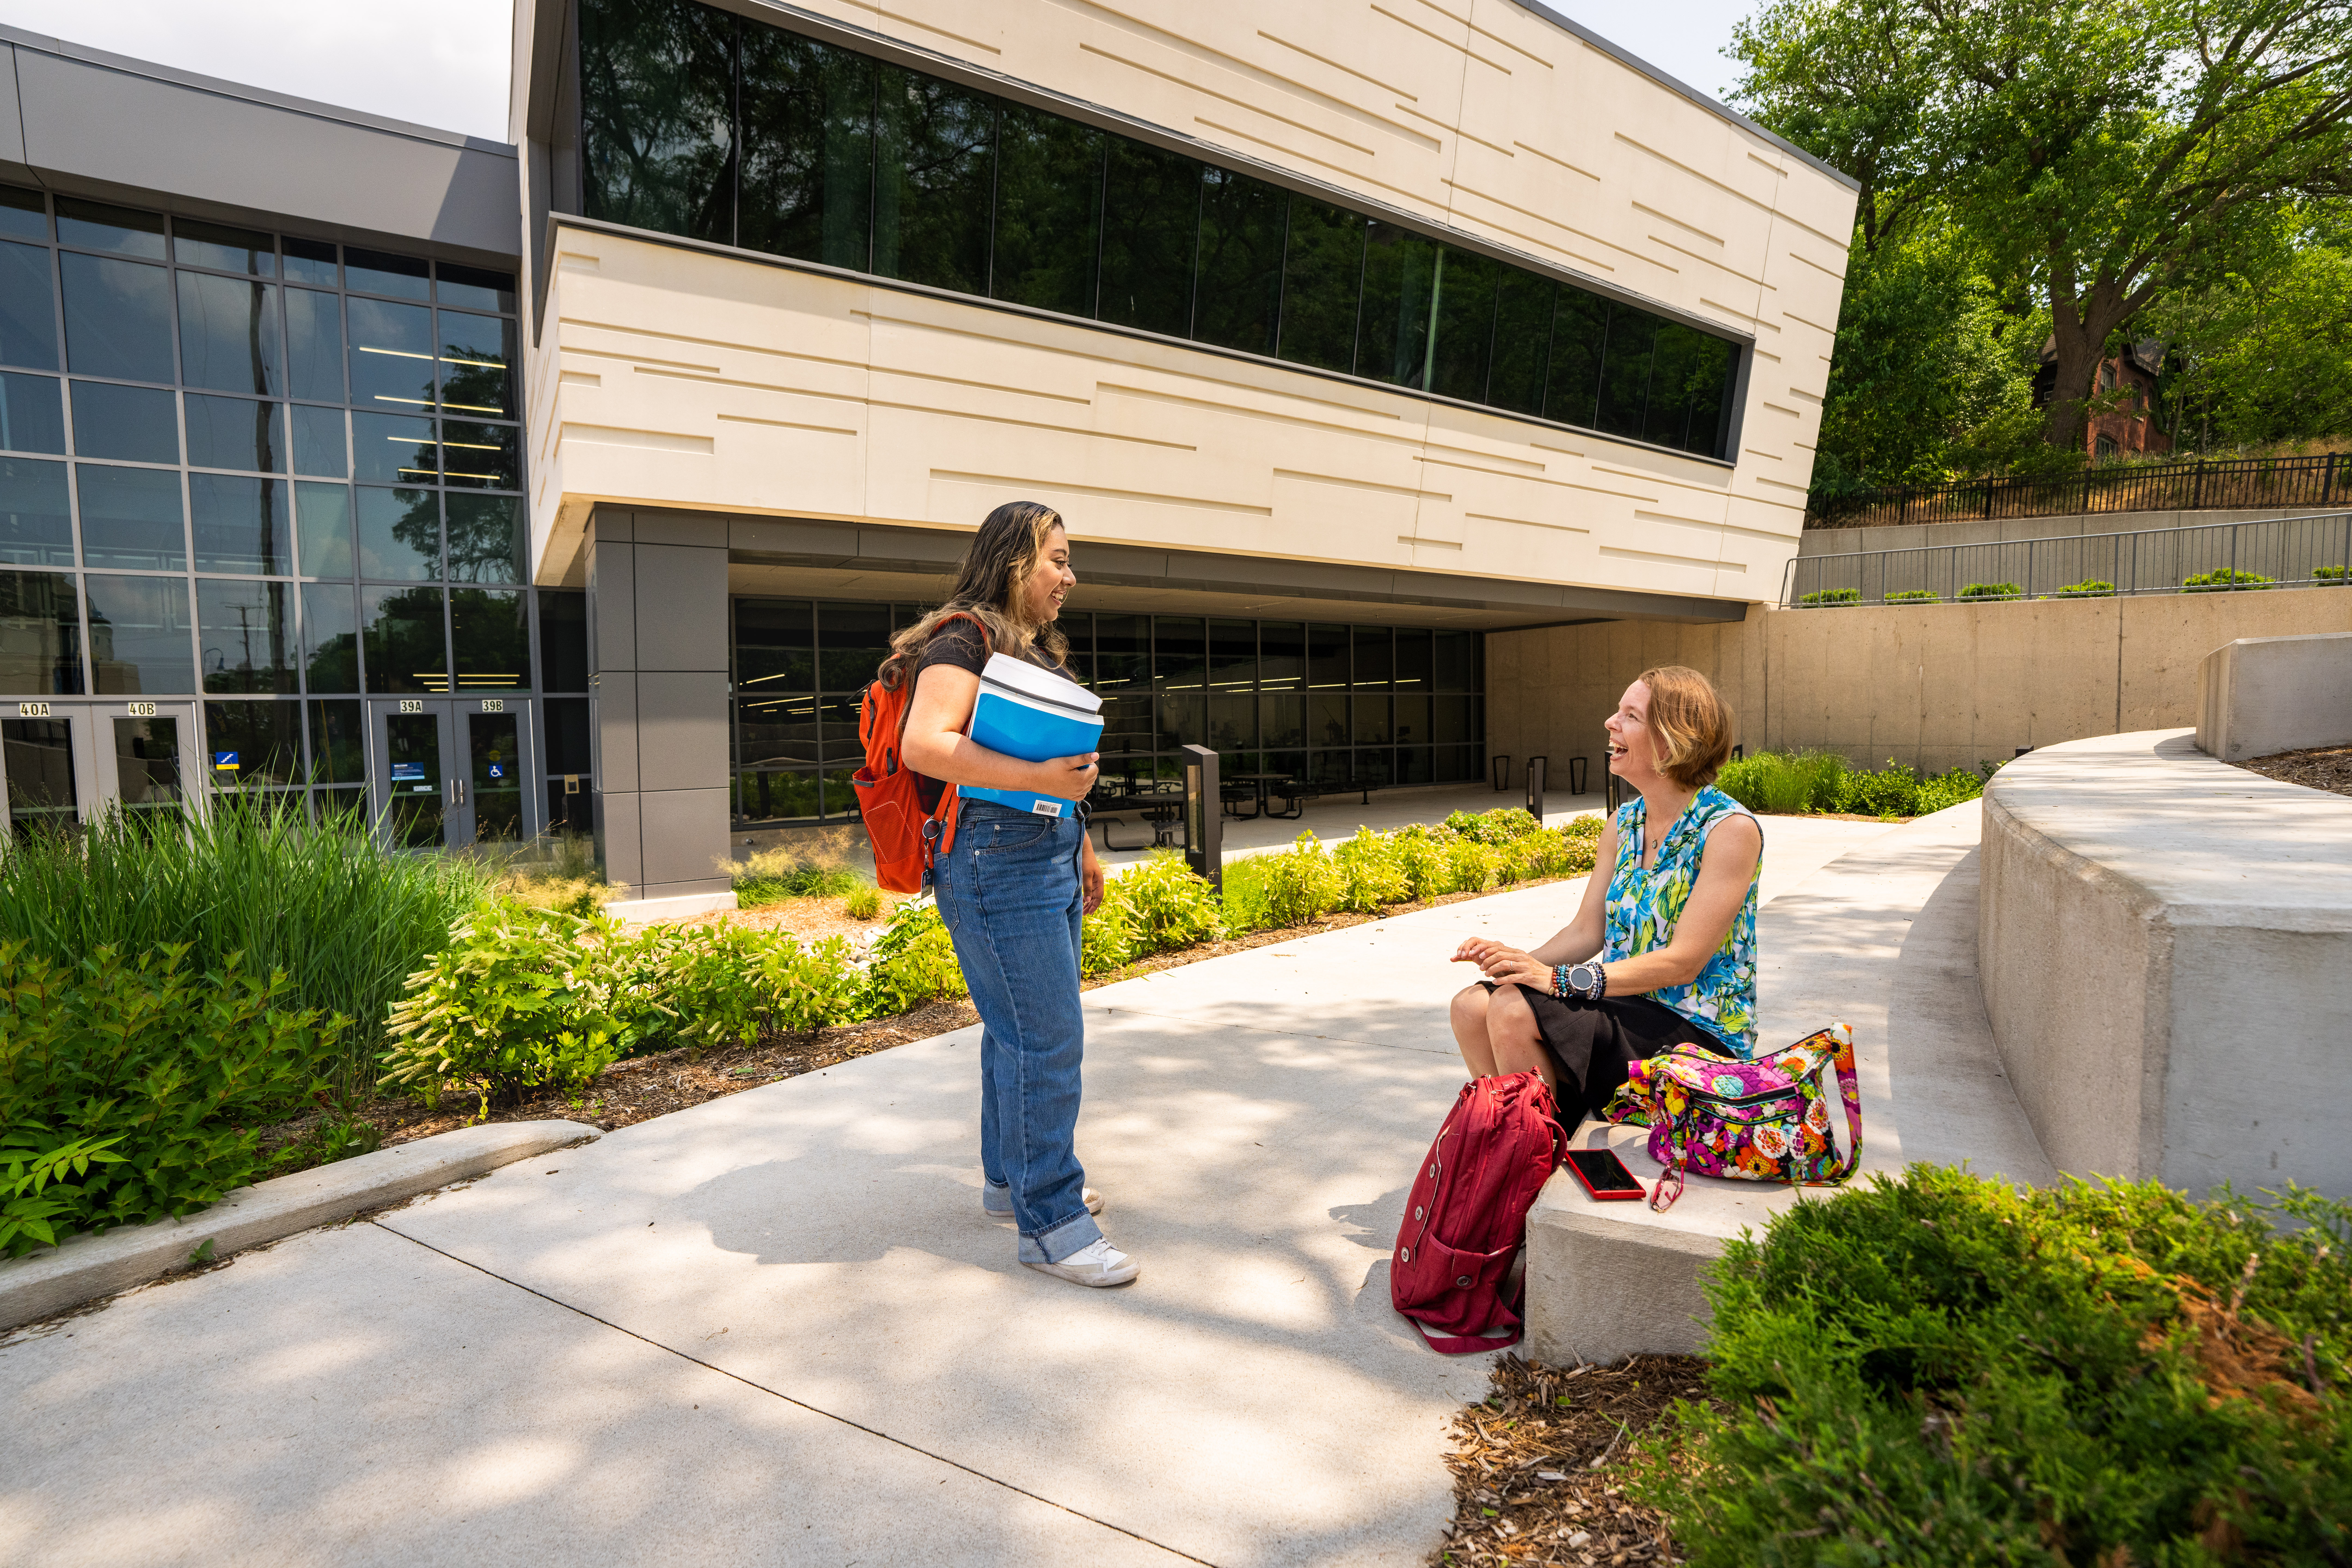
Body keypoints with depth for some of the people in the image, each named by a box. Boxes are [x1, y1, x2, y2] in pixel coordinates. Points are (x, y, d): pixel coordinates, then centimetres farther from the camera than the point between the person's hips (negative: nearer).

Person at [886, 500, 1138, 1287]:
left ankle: (1013, 1178, 31)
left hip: (1046, 857, 10)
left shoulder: (1037, 648, 18)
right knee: (1045, 1039, -8)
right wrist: (1040, 776, -26)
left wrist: (1082, 844, 24)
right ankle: (1049, 1223, 2)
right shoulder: (964, 640, -10)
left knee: (1021, 1028, 17)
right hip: (997, 859, -9)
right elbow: (924, 744, -23)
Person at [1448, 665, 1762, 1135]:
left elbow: (1683, 963, -21)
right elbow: (1587, 933, 8)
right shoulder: (1623, 823, 9)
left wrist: (1559, 979, -26)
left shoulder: (1731, 829, -15)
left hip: (1701, 1034, -7)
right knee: (1473, 1006, -12)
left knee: (1514, 1010, -25)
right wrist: (1522, 961, -13)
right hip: (1627, 1007, 7)